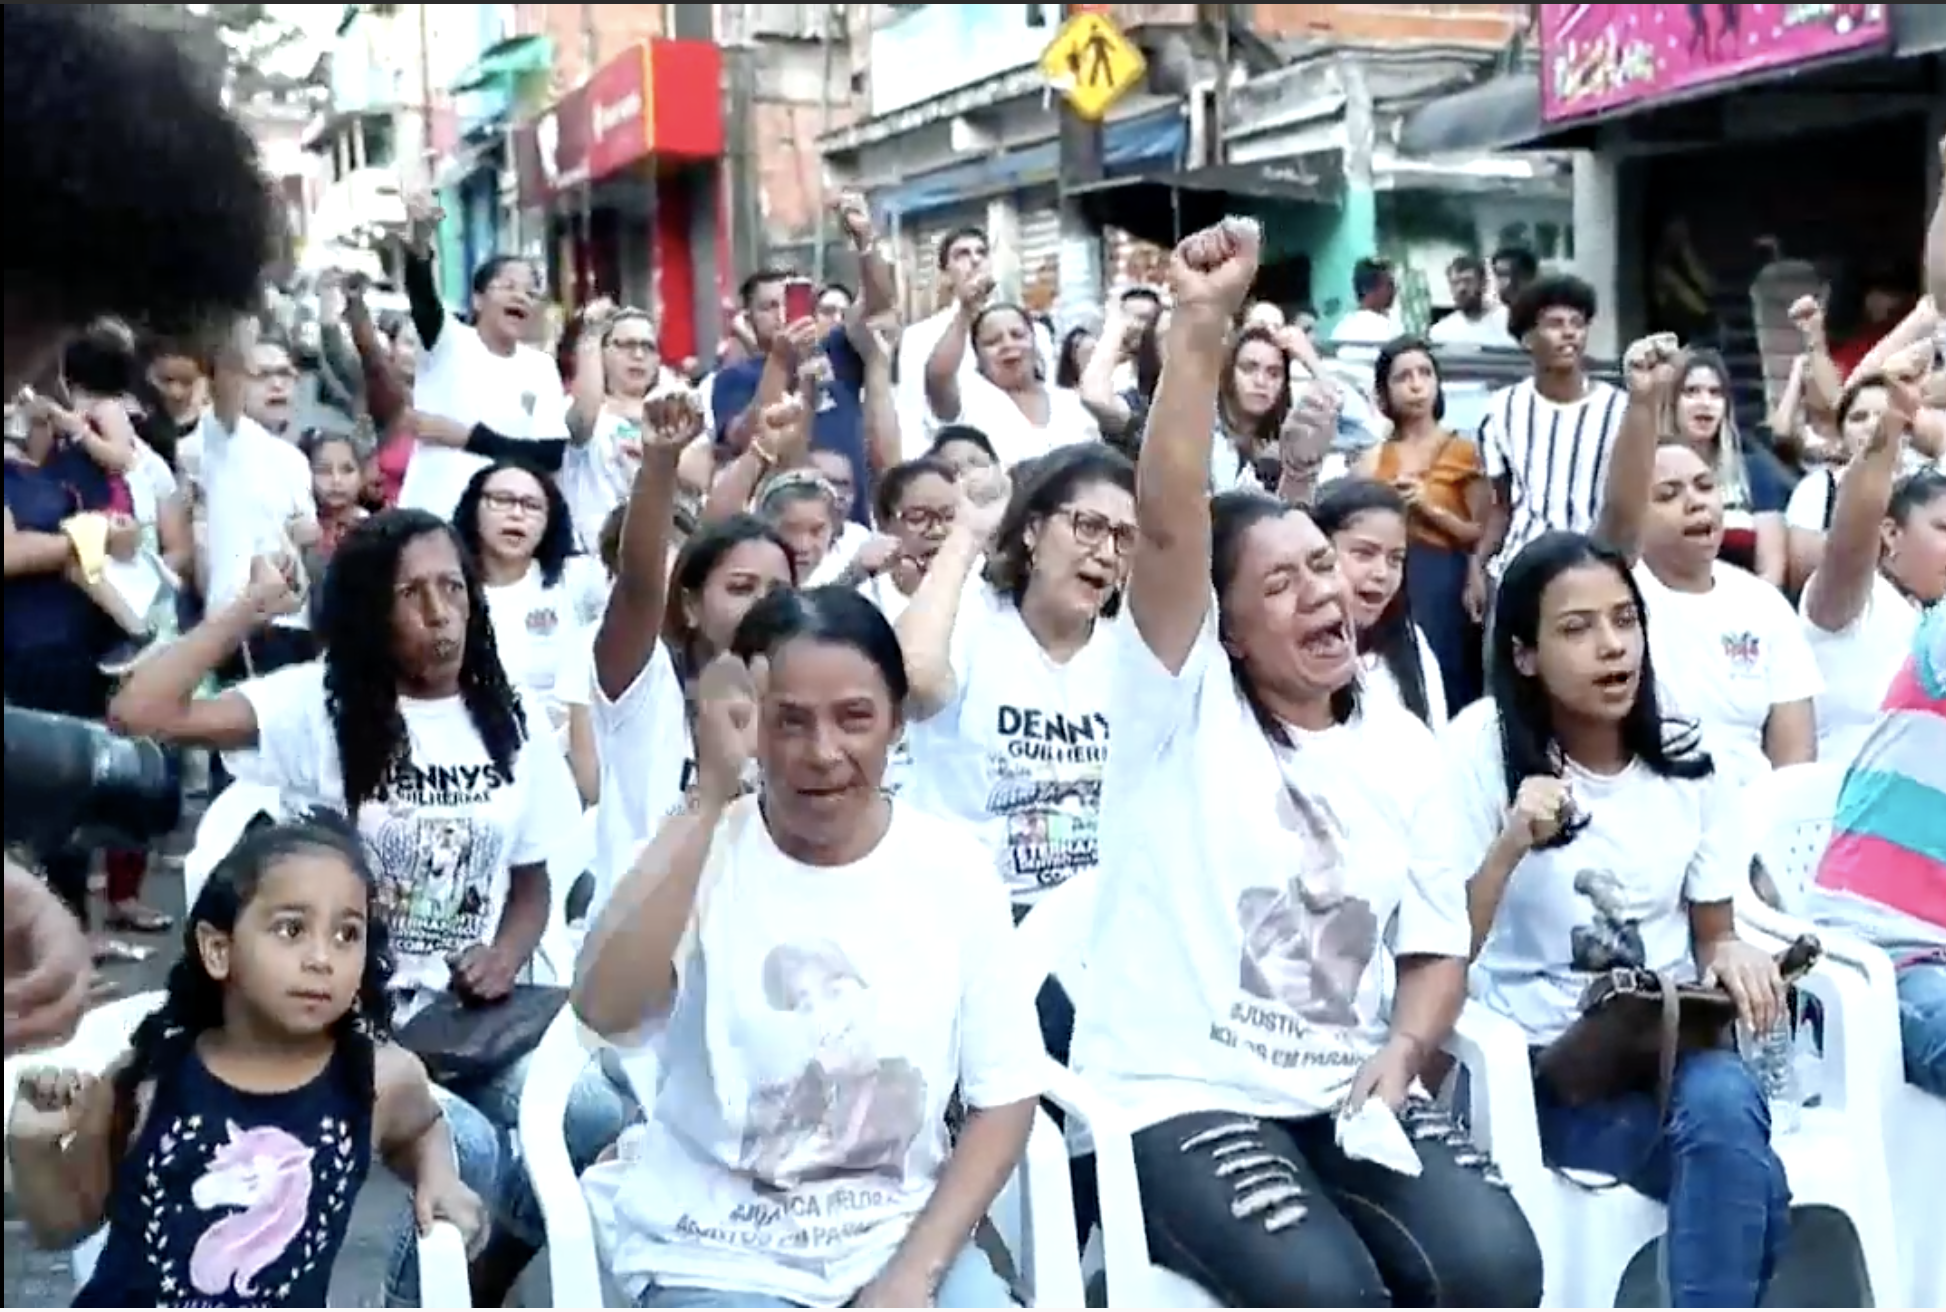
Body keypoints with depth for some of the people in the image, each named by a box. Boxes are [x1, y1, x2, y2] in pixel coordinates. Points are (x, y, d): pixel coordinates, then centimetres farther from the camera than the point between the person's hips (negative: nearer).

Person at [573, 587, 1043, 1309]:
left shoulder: (953, 866, -3)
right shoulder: (698, 852, -10)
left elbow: (1005, 1097, 0)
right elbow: (605, 1010, -30)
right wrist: (709, 795, -32)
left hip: (901, 1238, 2)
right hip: (721, 1253, -2)